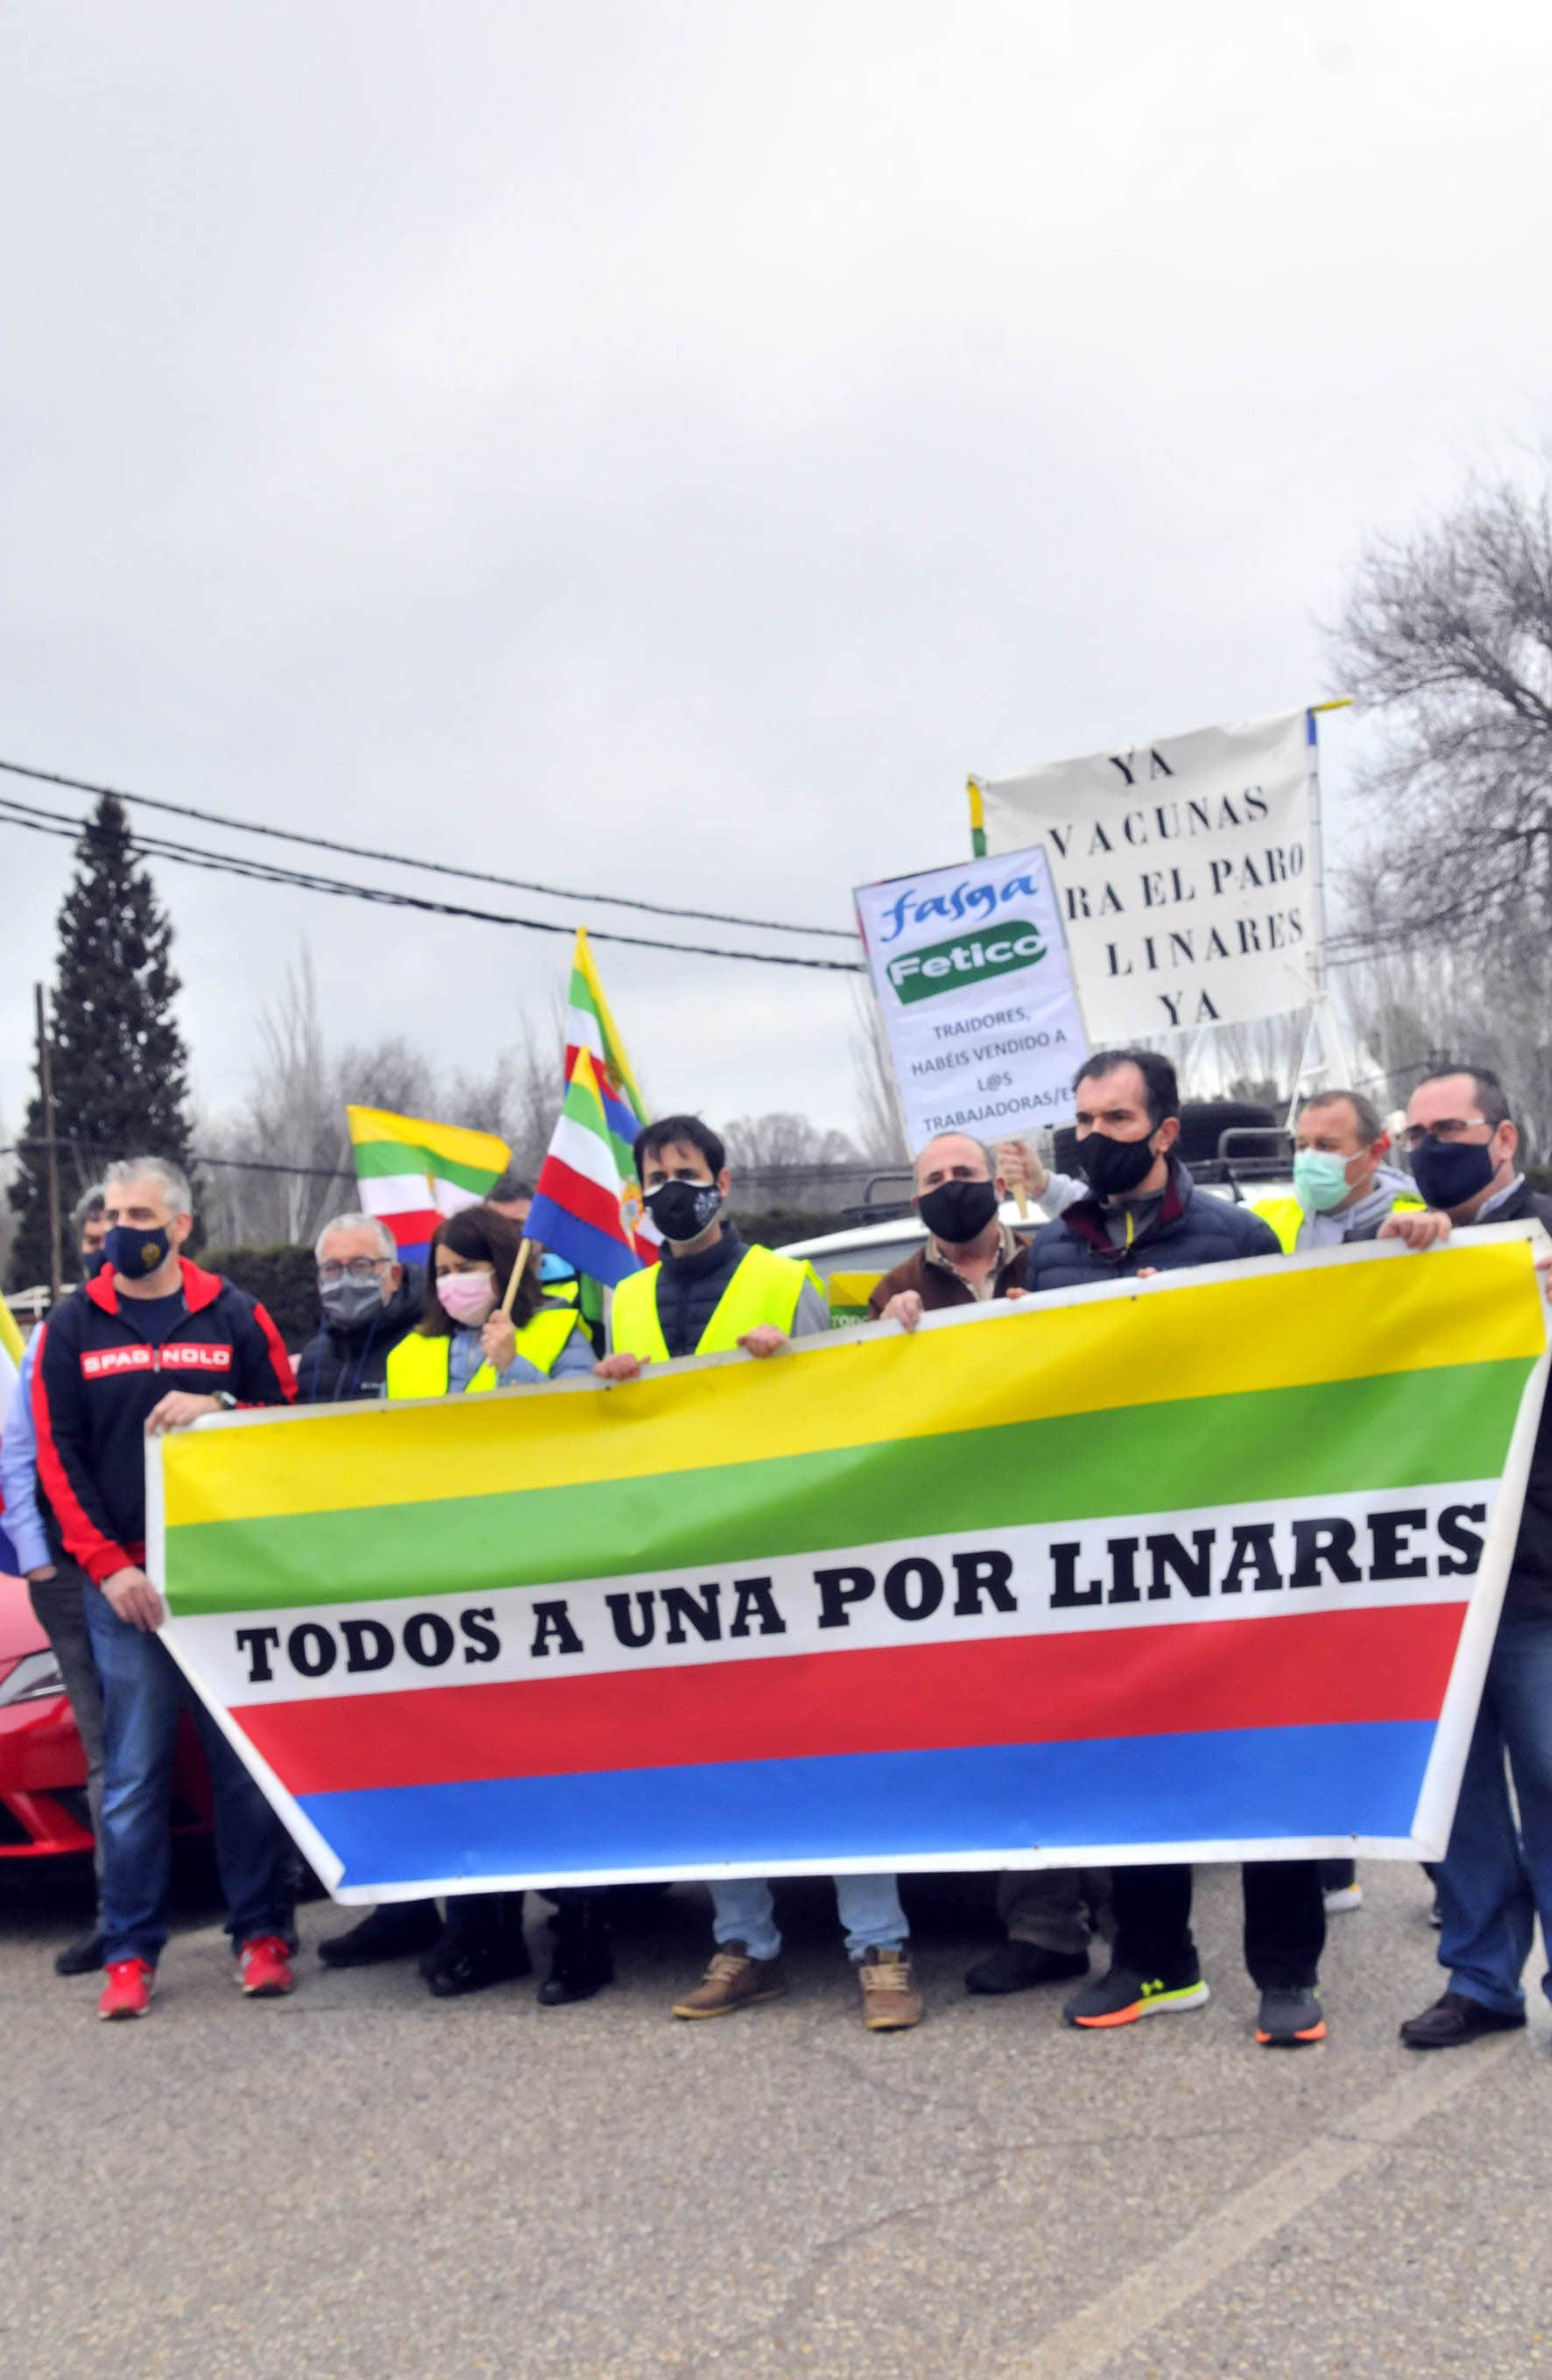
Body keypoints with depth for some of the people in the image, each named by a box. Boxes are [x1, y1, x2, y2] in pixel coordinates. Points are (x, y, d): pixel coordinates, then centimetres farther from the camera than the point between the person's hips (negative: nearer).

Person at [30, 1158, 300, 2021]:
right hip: (124, 1583, 0)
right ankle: (131, 1953, 10)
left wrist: (219, 1410, -11)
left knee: (248, 1764, 3)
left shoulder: (235, 1317, 7)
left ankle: (263, 1935, 13)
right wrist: (109, 1567, -5)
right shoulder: (73, 1327, 9)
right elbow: (58, 1457, 5)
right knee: (133, 1774, 1)